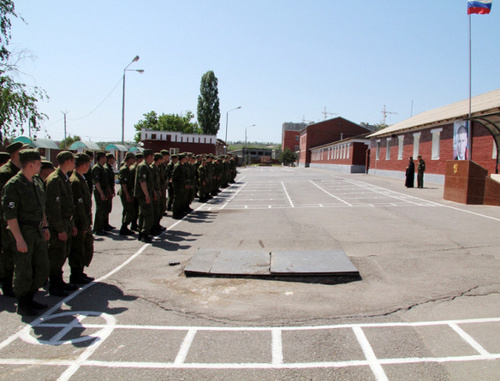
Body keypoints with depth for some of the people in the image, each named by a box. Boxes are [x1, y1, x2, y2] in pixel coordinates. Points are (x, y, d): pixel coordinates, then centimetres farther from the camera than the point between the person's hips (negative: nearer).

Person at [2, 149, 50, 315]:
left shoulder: (37, 181, 9)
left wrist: (45, 226, 17)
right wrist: (19, 239, -20)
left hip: (38, 231, 8)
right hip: (23, 232, -8)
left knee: (42, 267, 12)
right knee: (24, 271, 2)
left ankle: (29, 299, 28)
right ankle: (22, 305, 19)